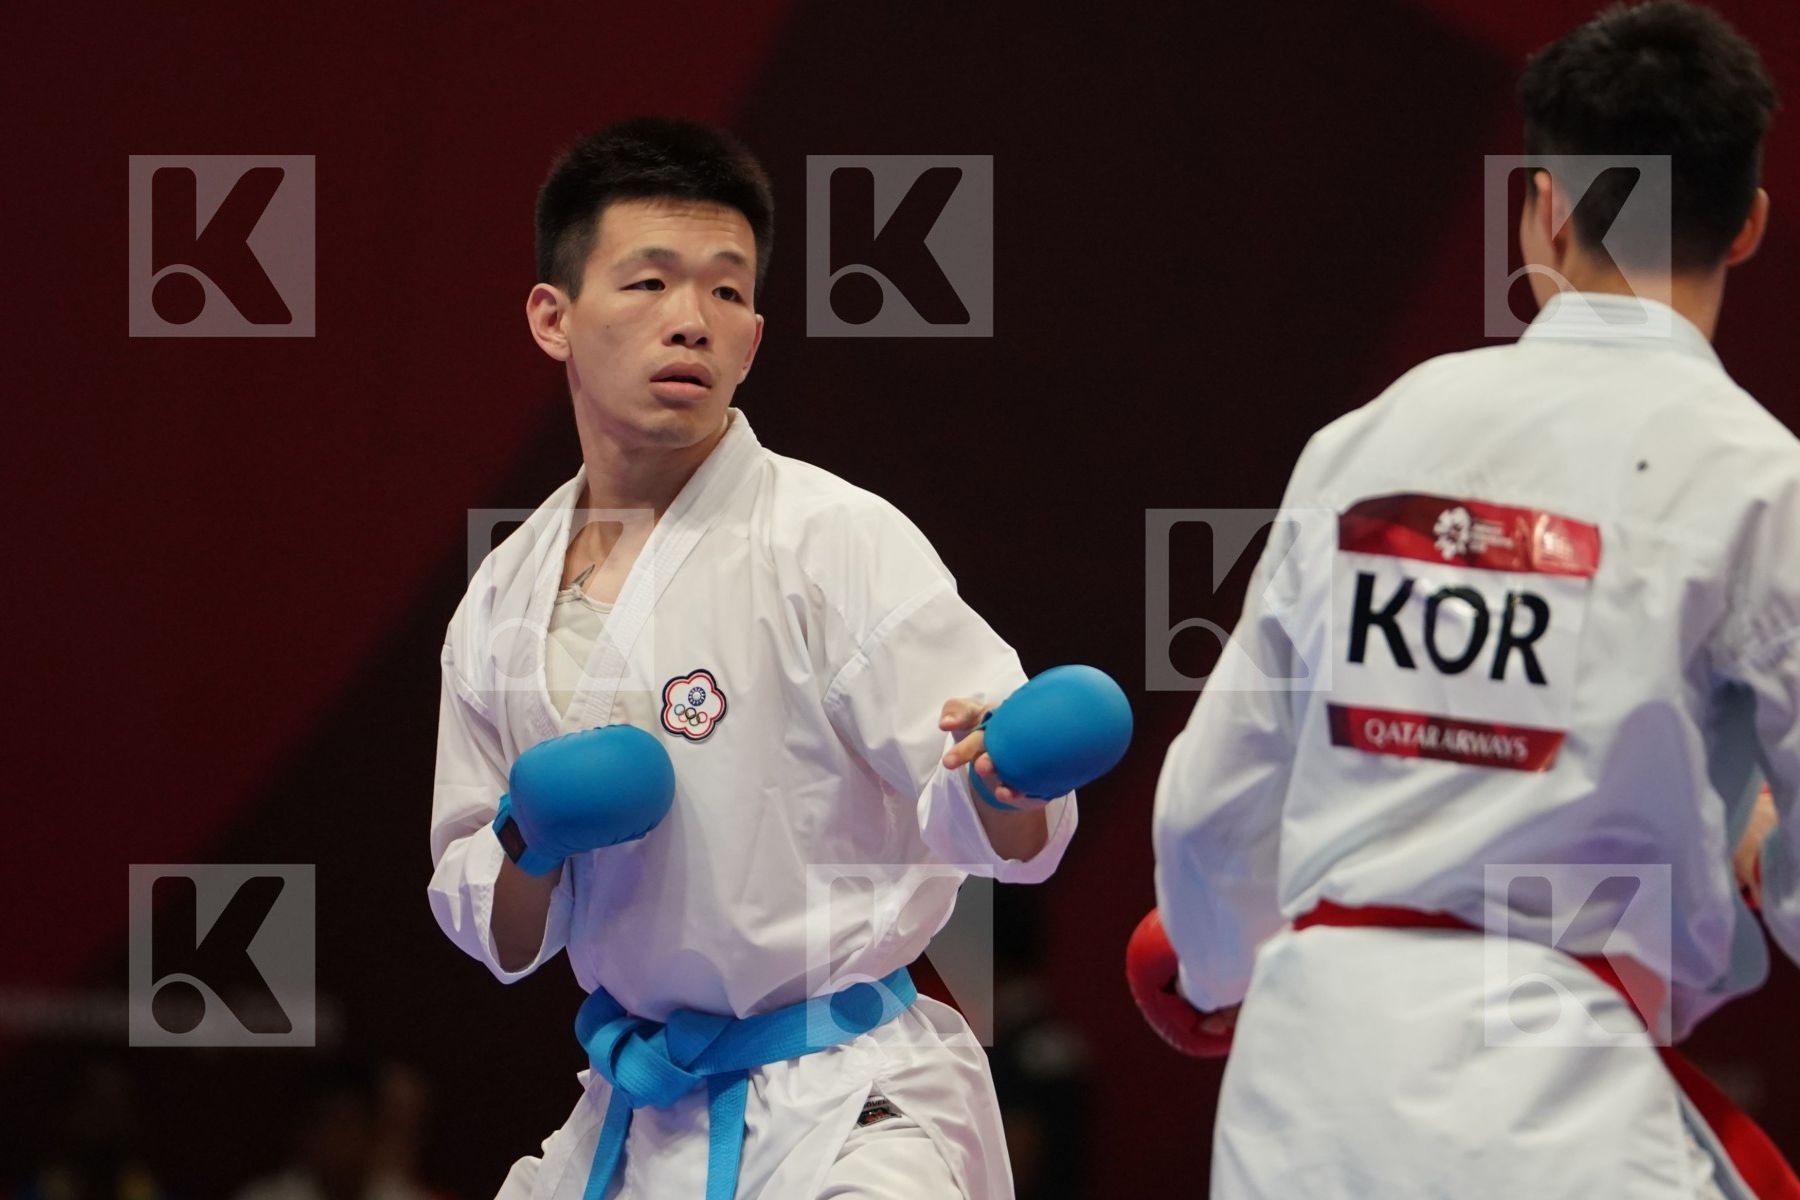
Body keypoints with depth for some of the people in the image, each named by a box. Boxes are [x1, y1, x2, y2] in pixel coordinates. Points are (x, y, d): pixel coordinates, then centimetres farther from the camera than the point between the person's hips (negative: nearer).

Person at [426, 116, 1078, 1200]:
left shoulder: (836, 540, -9)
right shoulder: (505, 606, 7)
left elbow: (1015, 835, -15)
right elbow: (497, 935, 14)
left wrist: (999, 777, -37)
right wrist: (530, 845, -7)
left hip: (846, 1110, -6)